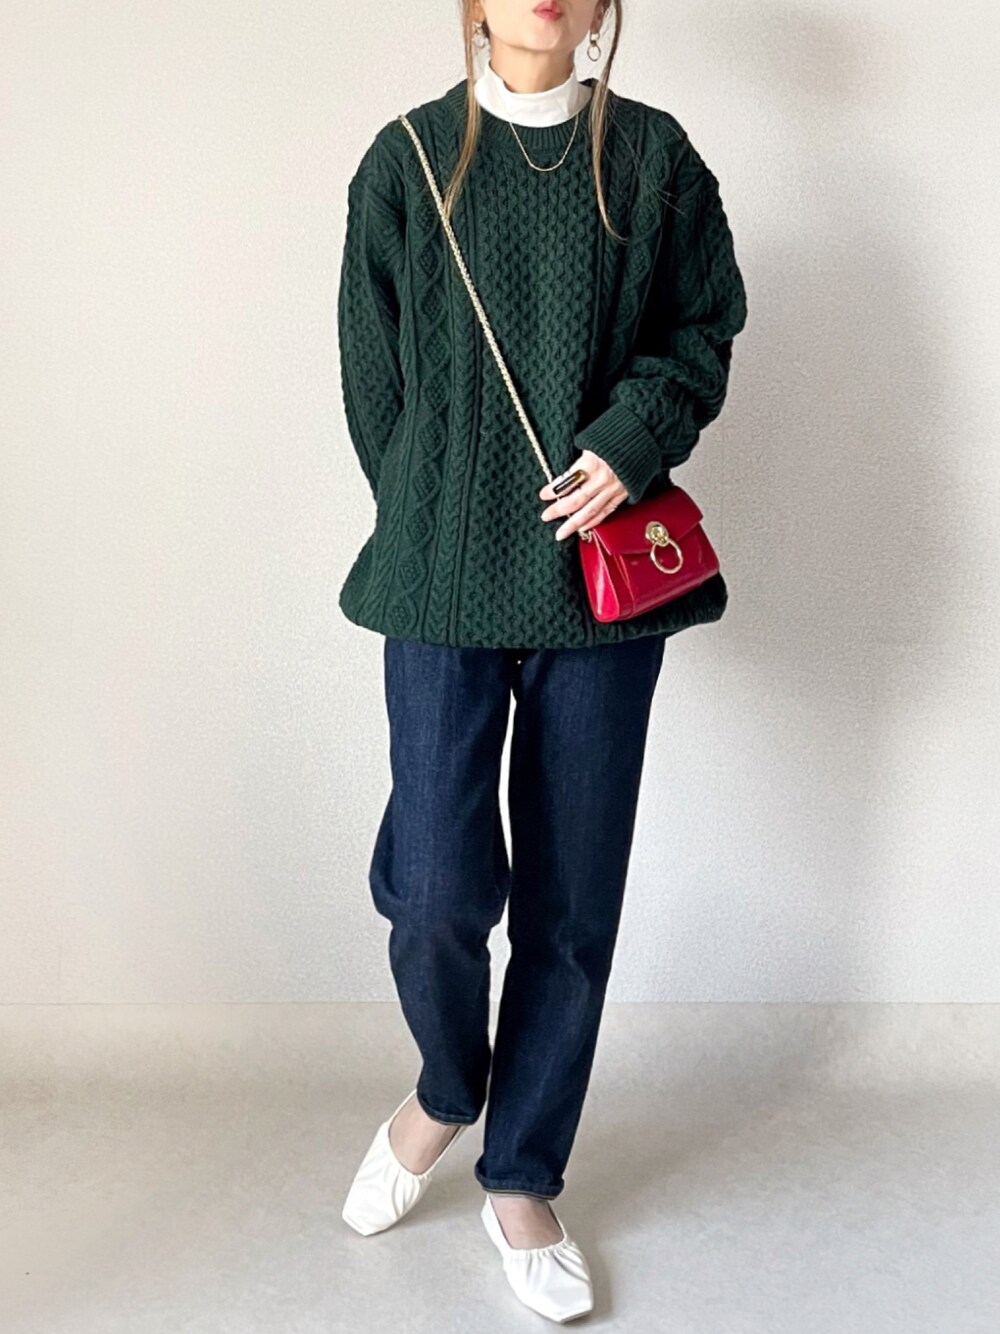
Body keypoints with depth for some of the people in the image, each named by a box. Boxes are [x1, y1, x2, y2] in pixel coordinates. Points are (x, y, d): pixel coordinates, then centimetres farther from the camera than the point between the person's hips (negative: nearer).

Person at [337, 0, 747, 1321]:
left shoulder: (653, 157, 7)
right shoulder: (408, 158, 6)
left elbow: (705, 328, 10)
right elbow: (372, 374, 7)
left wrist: (633, 443, -8)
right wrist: (434, 521, 3)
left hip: (604, 568, 1)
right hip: (445, 579, -1)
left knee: (572, 901, 6)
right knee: (437, 890, -7)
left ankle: (523, 1179, 26)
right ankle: (446, 1090, 29)